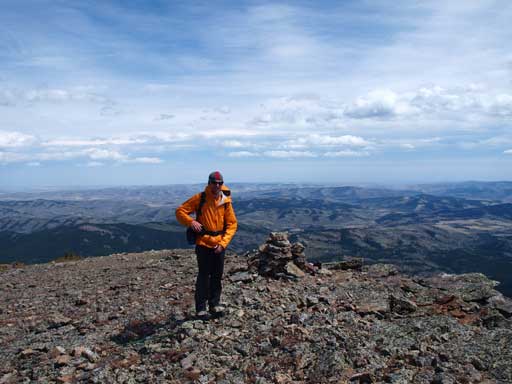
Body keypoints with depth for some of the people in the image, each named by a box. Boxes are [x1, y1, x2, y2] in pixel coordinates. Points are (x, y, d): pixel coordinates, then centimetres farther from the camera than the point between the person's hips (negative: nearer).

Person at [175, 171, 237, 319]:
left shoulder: (226, 201, -1)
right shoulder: (199, 198, -7)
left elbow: (232, 224, 1)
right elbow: (180, 211, -4)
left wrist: (223, 243, -9)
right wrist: (191, 222, -22)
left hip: (219, 245, 3)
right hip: (203, 244, -3)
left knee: (217, 276, 11)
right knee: (204, 276, -1)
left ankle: (215, 304, 26)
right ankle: (201, 308, 9)